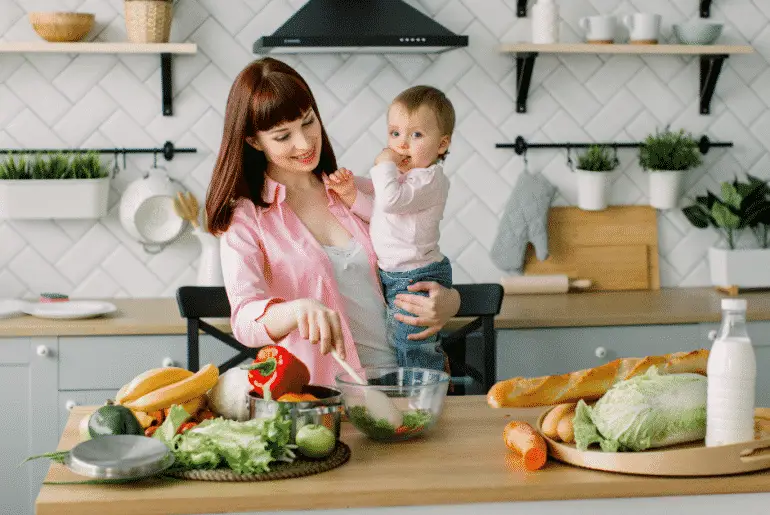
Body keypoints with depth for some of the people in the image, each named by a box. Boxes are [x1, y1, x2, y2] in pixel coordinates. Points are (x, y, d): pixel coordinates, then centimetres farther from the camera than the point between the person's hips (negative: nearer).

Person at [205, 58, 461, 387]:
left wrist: (447, 301, -2)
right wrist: (297, 310, -36)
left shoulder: (363, 194, 16)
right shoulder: (245, 220, 4)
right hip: (324, 394, -4)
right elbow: (245, 320, -13)